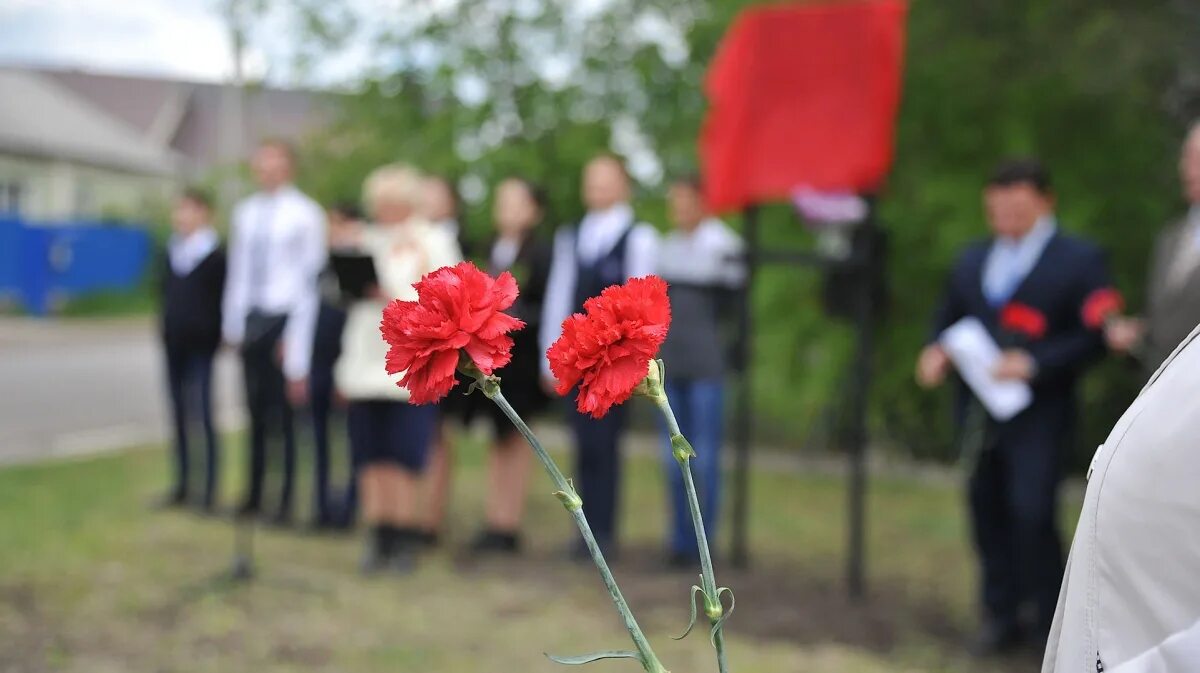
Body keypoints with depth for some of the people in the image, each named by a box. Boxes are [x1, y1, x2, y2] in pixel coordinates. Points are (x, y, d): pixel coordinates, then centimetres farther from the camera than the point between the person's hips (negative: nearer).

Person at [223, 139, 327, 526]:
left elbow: (309, 277, -5)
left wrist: (296, 339, -10)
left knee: (284, 412, -4)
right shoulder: (245, 213, 12)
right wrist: (233, 325, 10)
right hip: (251, 319, 5)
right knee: (256, 410, 8)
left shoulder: (304, 215, -4)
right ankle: (253, 496, 16)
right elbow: (237, 271, 16)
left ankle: (286, 502, 3)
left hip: (285, 318, -5)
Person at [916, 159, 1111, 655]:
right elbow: (947, 320, 19)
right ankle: (1002, 616, 22)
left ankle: (1050, 626, 4)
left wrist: (1034, 363, -18)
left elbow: (1094, 335, -8)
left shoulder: (1080, 260, -2)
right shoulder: (971, 261, 16)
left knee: (1031, 513, -11)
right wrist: (936, 353, -2)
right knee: (987, 510, 9)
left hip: (1039, 414, -6)